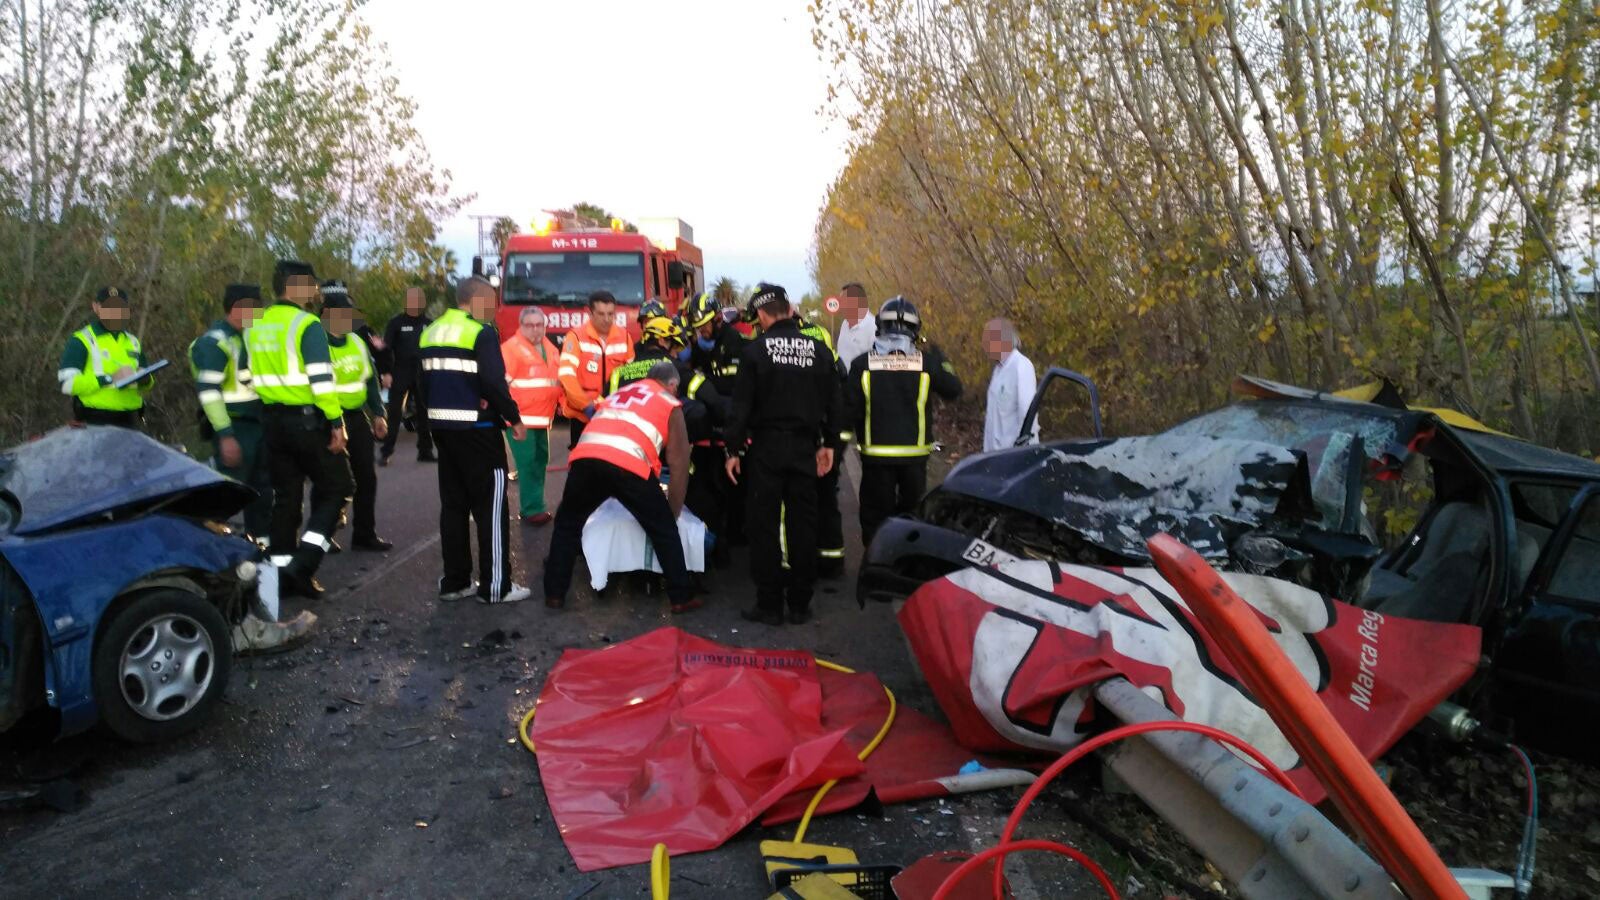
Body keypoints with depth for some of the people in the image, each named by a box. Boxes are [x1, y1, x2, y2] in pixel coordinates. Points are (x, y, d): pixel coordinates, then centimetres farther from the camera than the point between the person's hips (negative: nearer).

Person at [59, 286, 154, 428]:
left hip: (129, 422, 6)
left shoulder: (133, 342, 18)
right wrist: (110, 379, -21)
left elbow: (144, 385, 24)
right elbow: (67, 383, -13)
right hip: (94, 422, -6)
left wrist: (145, 380, -1)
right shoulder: (82, 340, -2)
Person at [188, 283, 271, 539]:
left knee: (262, 489, 14)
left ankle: (262, 540, 25)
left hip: (256, 424, 9)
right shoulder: (214, 341, -13)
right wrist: (225, 435, -25)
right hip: (234, 428, -9)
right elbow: (208, 391, -21)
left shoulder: (247, 337, 15)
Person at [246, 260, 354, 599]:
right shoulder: (307, 324, -13)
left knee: (285, 495, 14)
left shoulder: (254, 327, 11)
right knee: (334, 488, 4)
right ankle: (303, 563, -6)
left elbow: (248, 377, 16)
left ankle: (281, 568, 17)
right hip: (308, 419, -7)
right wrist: (336, 423, -17)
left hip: (272, 420, 7)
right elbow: (322, 379, -19)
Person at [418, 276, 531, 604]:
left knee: (453, 504, 13)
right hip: (476, 429, -8)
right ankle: (495, 585, 1)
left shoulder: (430, 333, 14)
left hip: (442, 427, 8)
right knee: (490, 506, -1)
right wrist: (515, 418, -9)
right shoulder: (481, 332, -12)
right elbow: (493, 382, -19)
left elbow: (423, 381, 16)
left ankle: (454, 581, 18)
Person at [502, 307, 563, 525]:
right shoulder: (511, 348, -10)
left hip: (542, 418, 8)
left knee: (540, 460, 15)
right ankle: (532, 510, -4)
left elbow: (558, 378, 23)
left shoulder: (550, 348, 14)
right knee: (528, 463, -9)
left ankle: (533, 505, 27)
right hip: (520, 419, -8)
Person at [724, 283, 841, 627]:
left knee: (764, 526, 5)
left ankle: (769, 604, 8)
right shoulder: (819, 350, 3)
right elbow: (833, 403, 8)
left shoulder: (755, 350, -8)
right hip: (805, 448, 3)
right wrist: (829, 444, 17)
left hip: (766, 447, -3)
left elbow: (741, 405, -8)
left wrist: (733, 449, -1)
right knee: (803, 524, 9)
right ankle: (800, 604, 15)